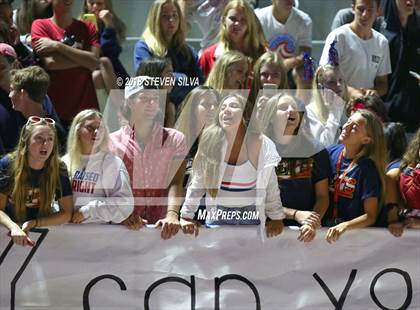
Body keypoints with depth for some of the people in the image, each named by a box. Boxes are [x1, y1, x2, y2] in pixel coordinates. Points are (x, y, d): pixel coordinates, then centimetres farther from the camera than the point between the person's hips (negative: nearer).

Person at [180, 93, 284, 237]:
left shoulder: (259, 143, -15)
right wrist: (186, 216, -3)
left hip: (251, 214, -1)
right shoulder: (211, 141, -12)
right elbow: (198, 182, -2)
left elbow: (270, 184, -4)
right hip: (219, 213, 1)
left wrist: (276, 218, 1)